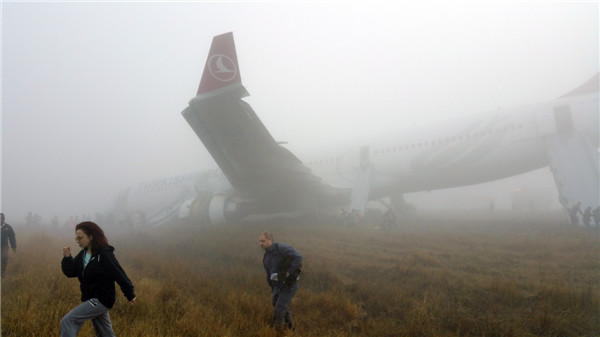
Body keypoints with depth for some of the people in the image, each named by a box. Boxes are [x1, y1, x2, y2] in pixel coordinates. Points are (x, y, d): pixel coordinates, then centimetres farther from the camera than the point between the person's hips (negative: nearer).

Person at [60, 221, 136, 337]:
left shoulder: (105, 256, -20)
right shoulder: (83, 254, 4)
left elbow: (120, 276, -16)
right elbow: (71, 272, 7)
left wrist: (130, 295, -10)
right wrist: (67, 258, -11)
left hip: (101, 300, -8)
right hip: (91, 300, 8)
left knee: (67, 321, -15)